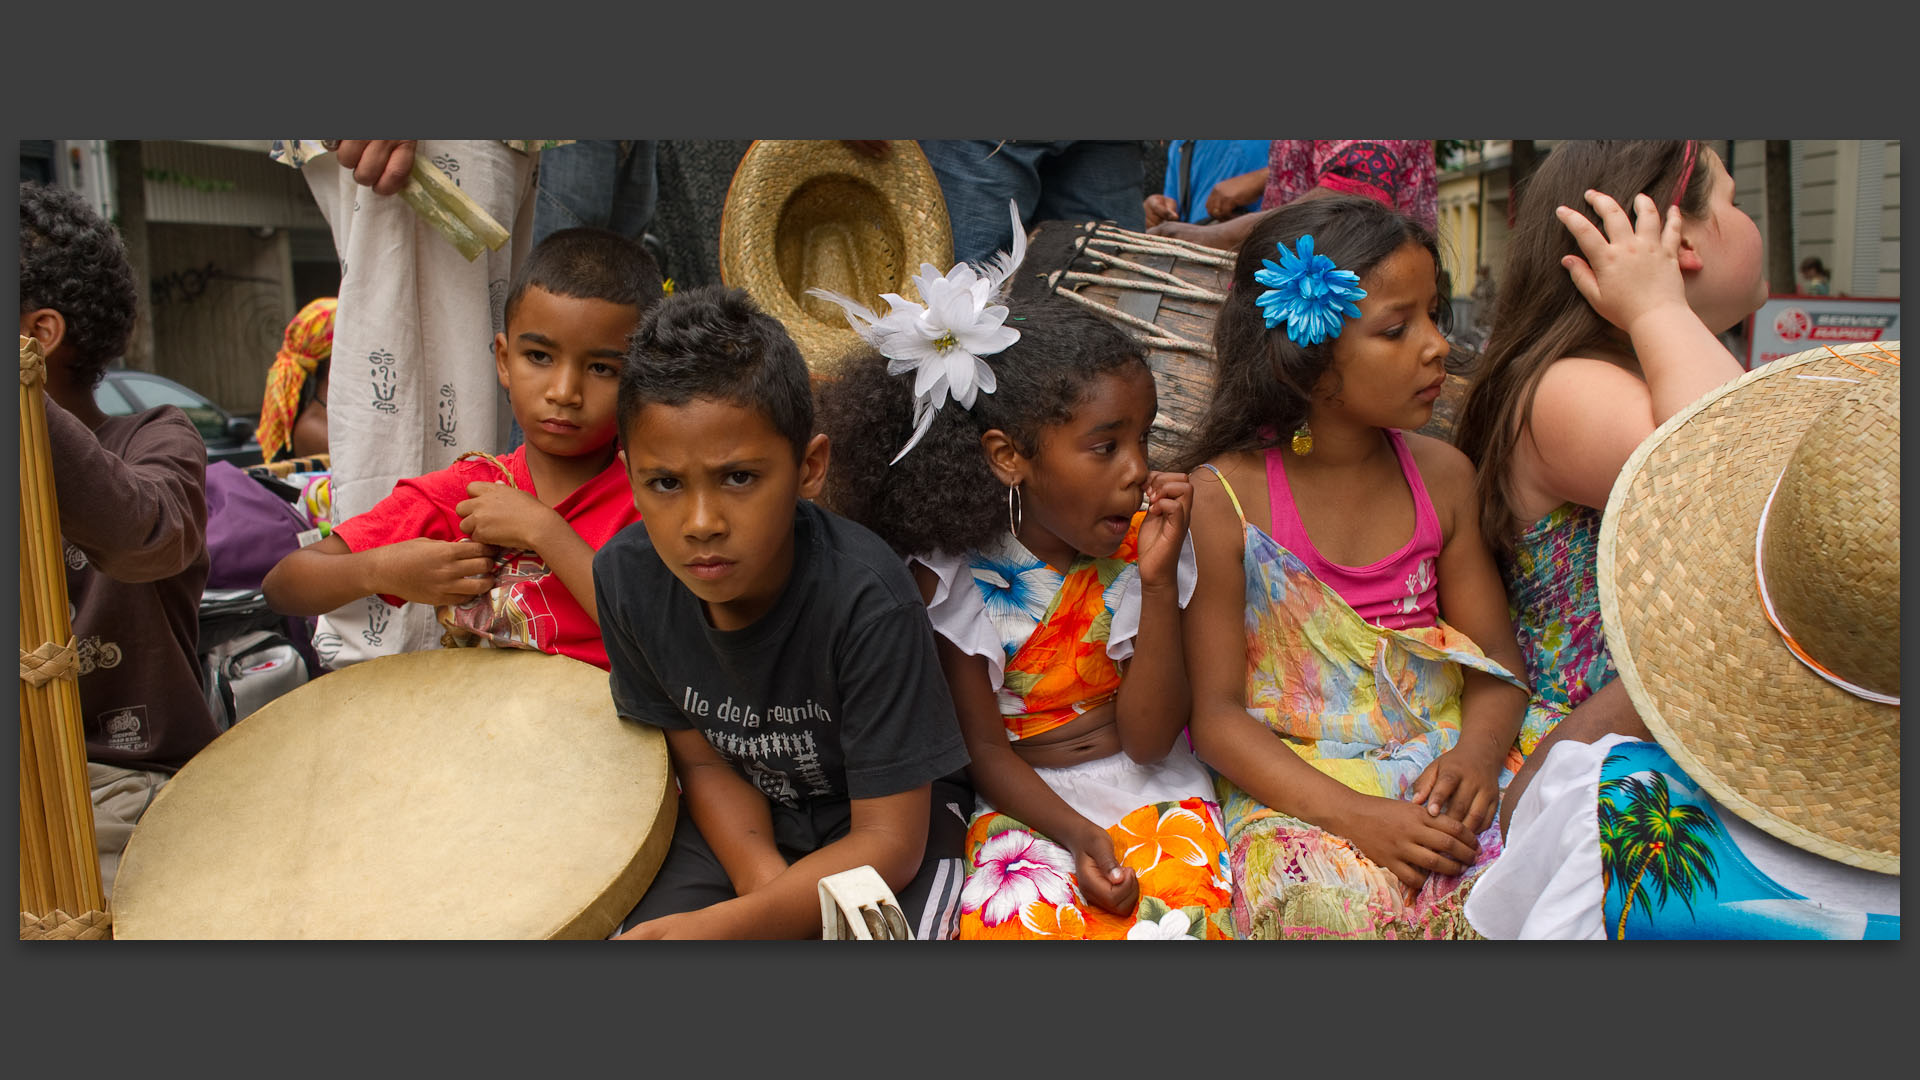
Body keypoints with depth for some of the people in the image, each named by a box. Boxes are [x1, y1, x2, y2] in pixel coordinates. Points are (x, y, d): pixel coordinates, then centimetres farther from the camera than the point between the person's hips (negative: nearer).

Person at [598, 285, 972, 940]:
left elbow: (889, 841, -24)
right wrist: (766, 881, -22)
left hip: (895, 817, -3)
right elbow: (703, 763, -4)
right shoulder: (627, 576, -17)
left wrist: (715, 927, -34)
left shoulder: (866, 601, -31)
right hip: (747, 819, 4)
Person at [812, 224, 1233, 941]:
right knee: (1012, 919, -29)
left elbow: (1148, 741, -11)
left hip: (1149, 790, 1)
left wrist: (1159, 580, -21)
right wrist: (1075, 836, -21)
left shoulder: (1139, 546, -7)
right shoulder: (957, 571, -10)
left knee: (1176, 919, -27)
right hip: (1026, 800, -1)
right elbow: (984, 748, -5)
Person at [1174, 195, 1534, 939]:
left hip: (1439, 774, 5)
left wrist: (1478, 752, -13)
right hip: (1293, 789, -4)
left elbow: (1496, 661, 10)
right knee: (1336, 901, -35)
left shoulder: (1442, 476, 6)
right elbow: (1216, 714, -9)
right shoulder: (1221, 499, -9)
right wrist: (1353, 814, -21)